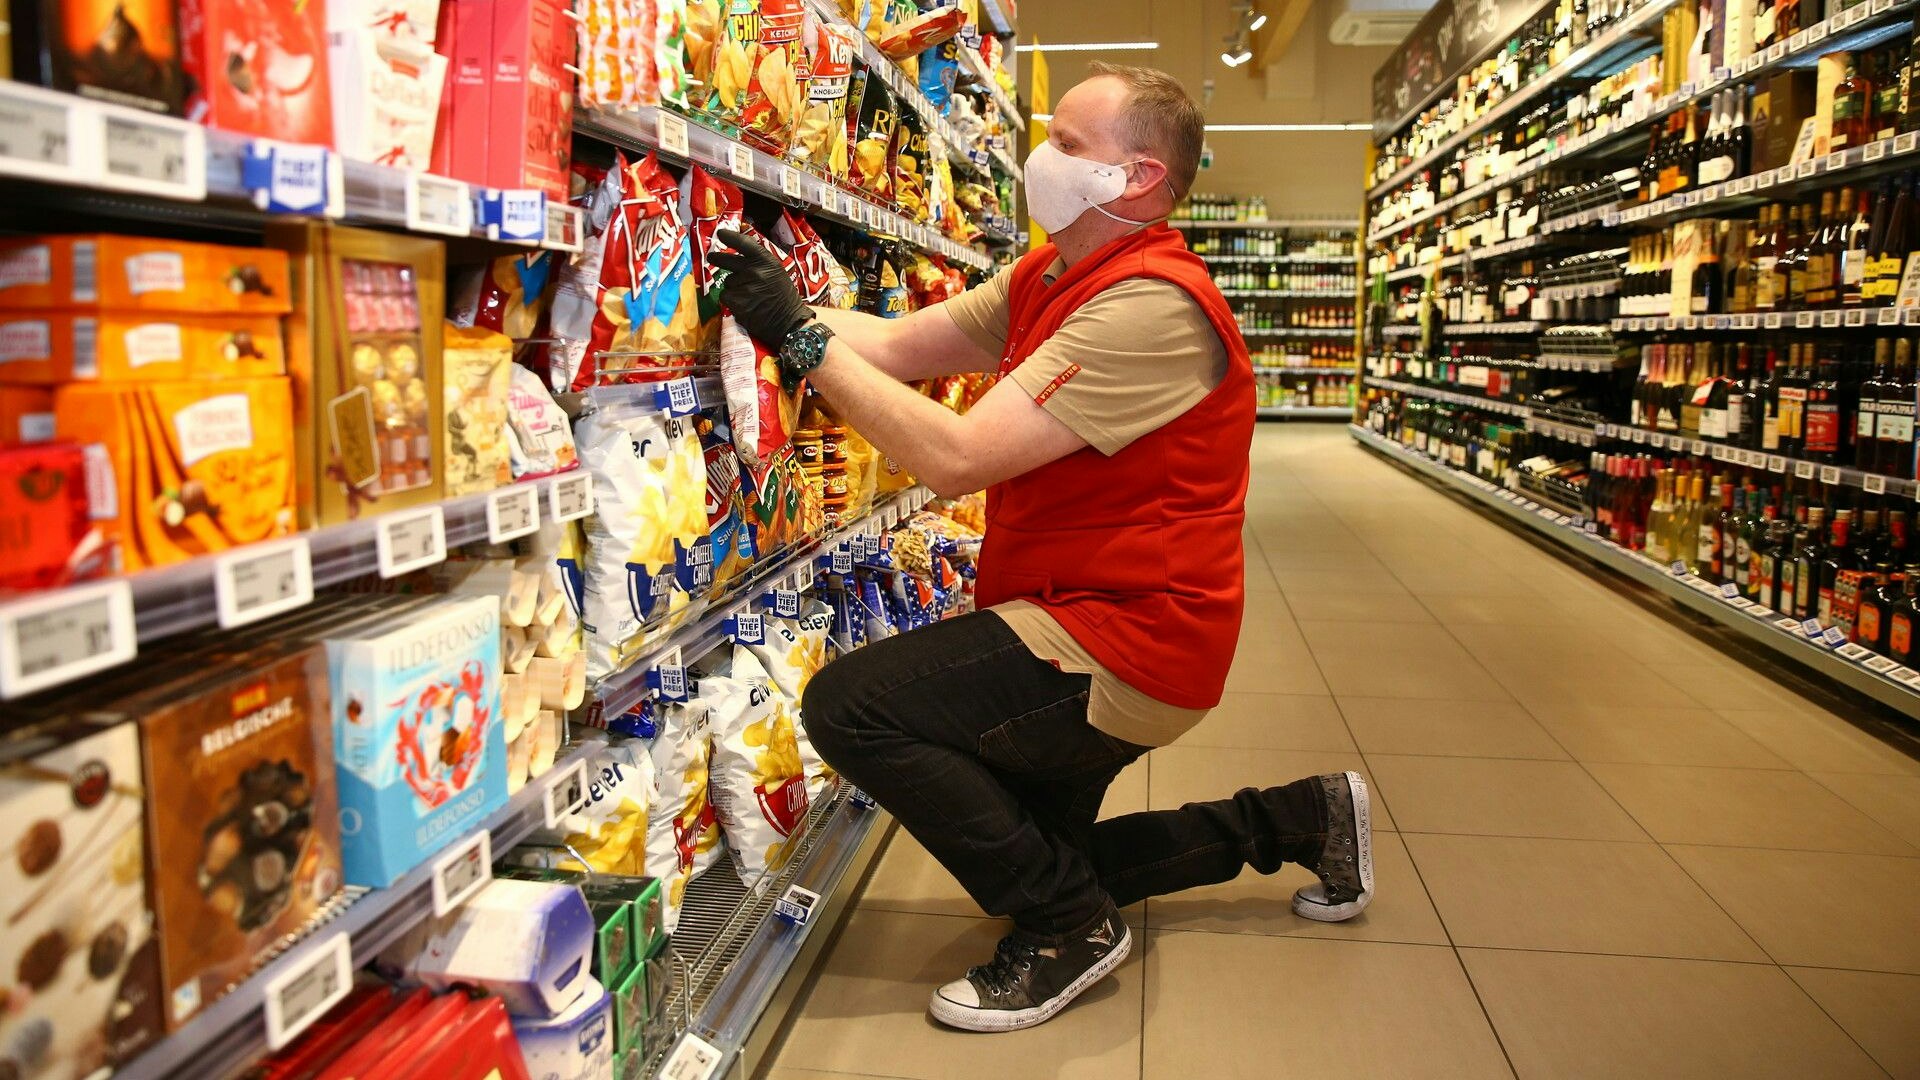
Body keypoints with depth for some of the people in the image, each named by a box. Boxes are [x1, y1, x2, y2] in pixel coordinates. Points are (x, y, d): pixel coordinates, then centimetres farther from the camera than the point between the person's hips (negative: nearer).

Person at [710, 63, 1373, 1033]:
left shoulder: (1151, 305, -24)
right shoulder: (1046, 280, 8)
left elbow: (955, 456, -30)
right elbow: (899, 345, 4)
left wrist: (802, 338, -24)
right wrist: (787, 305, -9)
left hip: (1124, 644, -10)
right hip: (1075, 623, 10)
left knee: (849, 703, -21)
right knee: (1037, 851, 22)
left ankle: (1070, 926, -4)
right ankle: (1297, 817, 32)